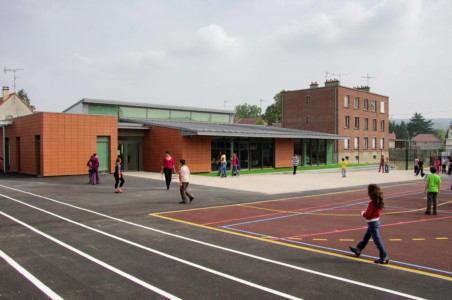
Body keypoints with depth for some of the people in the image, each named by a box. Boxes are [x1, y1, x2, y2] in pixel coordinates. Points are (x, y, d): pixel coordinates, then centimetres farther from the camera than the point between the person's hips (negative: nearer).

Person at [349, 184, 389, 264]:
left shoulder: (372, 203, -26)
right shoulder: (379, 201, 0)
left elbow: (368, 215, -24)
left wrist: (363, 213, -3)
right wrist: (365, 212, 8)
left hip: (372, 223, -10)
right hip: (377, 220, 10)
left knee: (377, 240, -2)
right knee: (366, 237, 24)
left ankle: (384, 257, 2)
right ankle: (358, 249, 41)